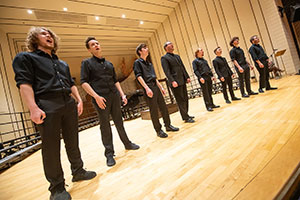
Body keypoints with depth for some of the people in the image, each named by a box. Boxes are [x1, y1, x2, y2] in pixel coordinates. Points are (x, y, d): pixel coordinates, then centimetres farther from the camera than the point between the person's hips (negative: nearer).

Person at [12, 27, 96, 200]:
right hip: (47, 106, -5)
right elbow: (24, 83, -6)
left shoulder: (63, 63, 26)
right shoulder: (25, 57, 7)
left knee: (73, 142, 12)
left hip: (69, 105, 6)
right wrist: (34, 108, -18)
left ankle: (78, 172, 28)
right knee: (51, 147, 0)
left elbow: (71, 83, 24)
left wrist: (79, 100, 10)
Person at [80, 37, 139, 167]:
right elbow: (83, 82, -5)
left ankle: (127, 143, 27)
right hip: (100, 98, -4)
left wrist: (122, 94, 12)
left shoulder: (109, 63, 19)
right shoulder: (87, 63, 5)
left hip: (114, 96, 4)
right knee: (105, 125, 2)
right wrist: (96, 96, -17)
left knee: (119, 122, 12)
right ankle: (109, 153, 13)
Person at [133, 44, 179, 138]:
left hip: (156, 87, 7)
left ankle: (168, 125, 23)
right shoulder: (137, 62, 0)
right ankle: (158, 130, 9)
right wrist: (147, 88, -23)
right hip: (149, 88, -7)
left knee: (163, 107, 9)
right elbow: (139, 76, -13)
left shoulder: (149, 63, 23)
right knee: (154, 110, -2)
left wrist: (161, 87, 18)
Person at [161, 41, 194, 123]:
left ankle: (186, 115, 26)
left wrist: (187, 77, 11)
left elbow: (183, 67, 20)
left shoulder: (177, 56, 21)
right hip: (175, 83, -8)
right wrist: (172, 81, -22)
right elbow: (167, 71, -13)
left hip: (183, 81, 8)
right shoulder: (164, 58, -3)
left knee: (185, 99, 13)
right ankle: (185, 118, 7)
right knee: (181, 100, -2)